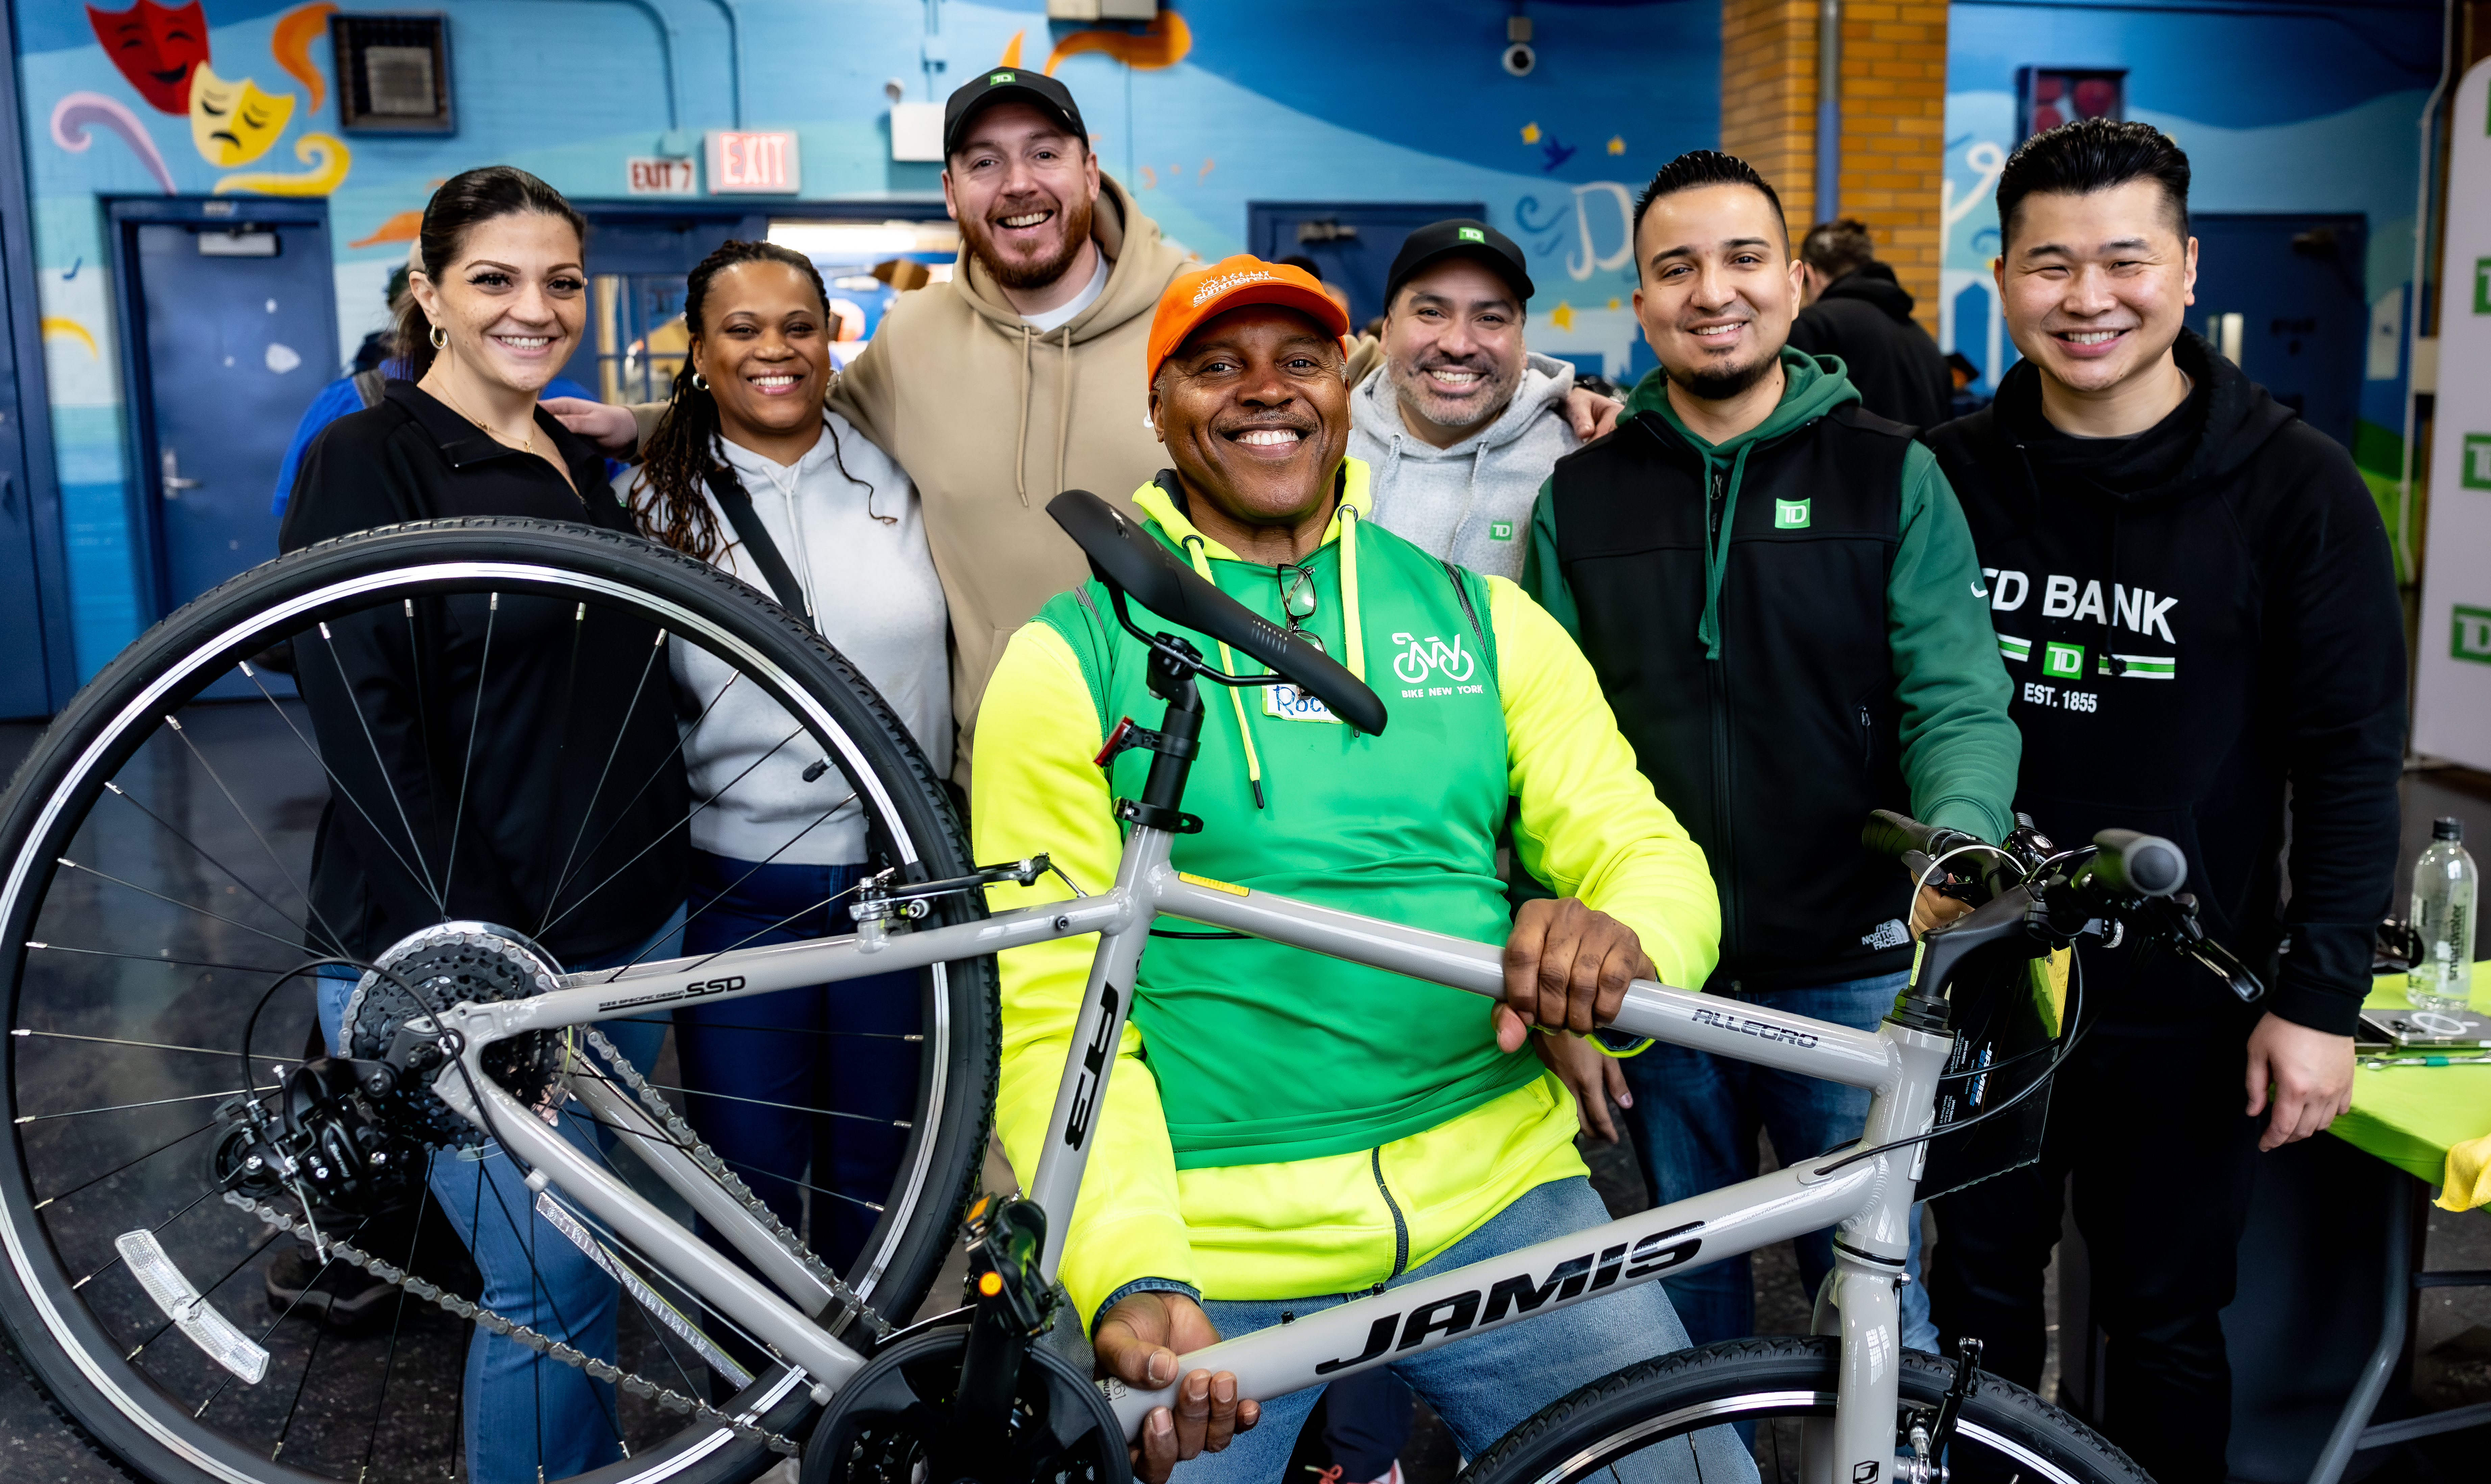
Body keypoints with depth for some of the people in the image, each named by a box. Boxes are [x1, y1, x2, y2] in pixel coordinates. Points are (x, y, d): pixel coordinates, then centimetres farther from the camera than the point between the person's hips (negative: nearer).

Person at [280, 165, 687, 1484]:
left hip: (625, 923, 7)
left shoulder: (585, 463, 13)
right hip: (448, 949, -7)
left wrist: (656, 869, 14)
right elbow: (361, 725, -15)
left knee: (588, 1254, 15)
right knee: (554, 1280, -5)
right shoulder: (367, 459, -8)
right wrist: (481, 954, -19)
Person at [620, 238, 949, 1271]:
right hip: (738, 888, -1)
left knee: (878, 1178, 12)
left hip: (897, 876, 1)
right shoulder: (662, 504, 1)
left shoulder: (896, 476, 4)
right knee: (749, 1182, 8)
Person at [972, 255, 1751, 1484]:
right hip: (1205, 1257, -2)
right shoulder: (1069, 662, -2)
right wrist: (1132, 1278, -21)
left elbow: (1649, 852, 3)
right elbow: (1054, 1016, -7)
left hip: (1496, 1204, 3)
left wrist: (1622, 937, -22)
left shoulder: (1485, 619, 7)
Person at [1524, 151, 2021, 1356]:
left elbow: (1959, 699, -5)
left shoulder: (1894, 476, 0)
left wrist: (1962, 834, -27)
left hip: (1850, 976, -1)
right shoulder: (1581, 499, 4)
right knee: (1690, 1298, 16)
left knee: (1878, 1290, 6)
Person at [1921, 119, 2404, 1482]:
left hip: (2182, 1010, -2)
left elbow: (2351, 757, -7)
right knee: (1977, 1291, 16)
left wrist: (2320, 996, -9)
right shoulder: (1950, 475, -1)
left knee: (2163, 1323, 12)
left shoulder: (2294, 485, -8)